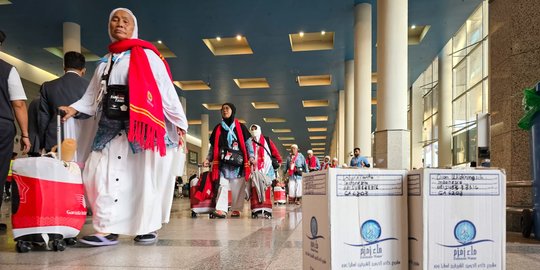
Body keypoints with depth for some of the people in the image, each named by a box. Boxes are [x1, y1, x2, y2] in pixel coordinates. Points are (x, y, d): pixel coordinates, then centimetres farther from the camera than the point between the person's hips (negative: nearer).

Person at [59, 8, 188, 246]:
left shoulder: (146, 55, -1)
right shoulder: (105, 62, 17)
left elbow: (166, 91, -4)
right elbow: (92, 96, 19)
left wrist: (180, 123, -5)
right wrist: (75, 109, 3)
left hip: (139, 126, -5)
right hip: (111, 127, 6)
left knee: (143, 176, 0)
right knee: (101, 173, -4)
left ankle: (148, 228, 10)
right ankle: (107, 230, -2)